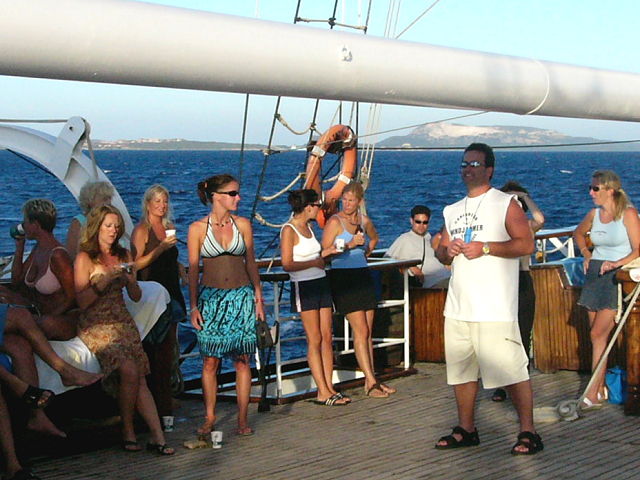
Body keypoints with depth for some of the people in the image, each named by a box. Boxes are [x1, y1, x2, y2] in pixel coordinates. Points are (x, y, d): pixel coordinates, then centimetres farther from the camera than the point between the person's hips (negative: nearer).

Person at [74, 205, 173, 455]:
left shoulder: (123, 255, 17)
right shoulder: (85, 258, 1)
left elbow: (136, 296, 16)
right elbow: (82, 302, -6)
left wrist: (130, 279, -4)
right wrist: (105, 279, -14)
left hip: (122, 322, 4)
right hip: (96, 326, -4)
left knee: (139, 378, -15)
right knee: (129, 371, -26)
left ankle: (157, 437, -22)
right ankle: (128, 432, -12)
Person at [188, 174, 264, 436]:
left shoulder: (242, 225, 5)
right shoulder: (197, 228, -1)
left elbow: (251, 263, 10)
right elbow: (193, 269, 1)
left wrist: (258, 298, 6)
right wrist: (194, 306, -3)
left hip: (241, 297, 2)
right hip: (211, 298, -2)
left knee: (242, 360, 1)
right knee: (210, 360, 0)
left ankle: (243, 418, 7)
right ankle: (209, 417, 10)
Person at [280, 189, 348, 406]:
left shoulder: (307, 227, 14)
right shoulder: (289, 230, -11)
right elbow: (287, 265, -17)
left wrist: (325, 253, 13)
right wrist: (314, 262, -13)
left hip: (321, 284, 8)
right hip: (304, 287, -8)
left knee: (327, 337, 4)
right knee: (315, 340, -5)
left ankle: (329, 388, 8)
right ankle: (323, 393, -2)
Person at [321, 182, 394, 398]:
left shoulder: (364, 220, 10)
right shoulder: (335, 222, -7)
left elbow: (374, 238, 32)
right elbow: (324, 252, -14)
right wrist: (349, 245, -21)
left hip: (363, 275, 6)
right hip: (342, 277, -6)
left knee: (368, 331, 6)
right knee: (361, 330, -10)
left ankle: (371, 379, 11)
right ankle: (370, 382, -9)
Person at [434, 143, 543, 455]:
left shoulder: (505, 204, 0)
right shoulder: (453, 211, 19)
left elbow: (526, 244, -9)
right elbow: (441, 252, 24)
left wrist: (485, 248, -18)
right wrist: (448, 250, 0)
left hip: (495, 307, -7)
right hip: (458, 306, 7)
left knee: (511, 369, -8)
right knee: (460, 369, 10)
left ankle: (528, 432, -1)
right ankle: (466, 430, 20)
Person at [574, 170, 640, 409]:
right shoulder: (594, 214, 8)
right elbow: (578, 233, 29)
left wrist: (616, 263, -25)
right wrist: (586, 253, 13)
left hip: (618, 275, -6)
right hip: (595, 273, 6)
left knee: (598, 333, -12)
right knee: (598, 334, 6)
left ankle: (593, 394, -9)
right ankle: (601, 388, 13)